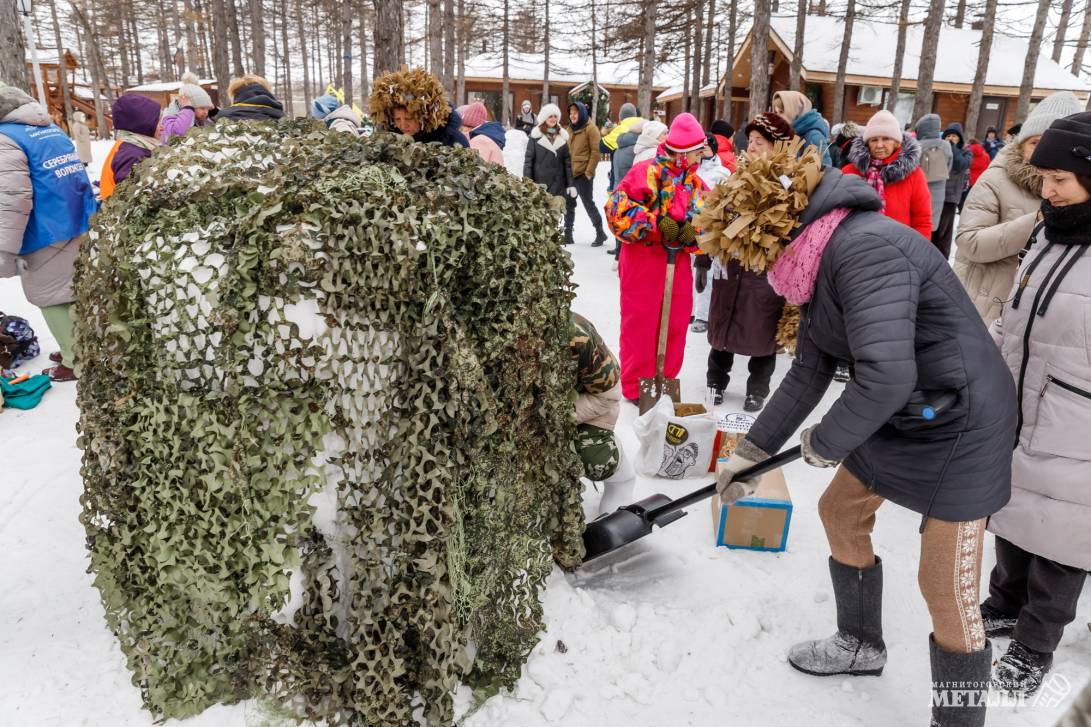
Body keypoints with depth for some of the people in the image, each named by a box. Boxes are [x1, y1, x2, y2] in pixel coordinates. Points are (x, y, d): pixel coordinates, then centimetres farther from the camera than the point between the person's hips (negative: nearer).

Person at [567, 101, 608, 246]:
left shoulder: (590, 129, -8)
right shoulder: (570, 129, 14)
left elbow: (595, 152, -12)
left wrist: (589, 172, -15)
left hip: (583, 174, -7)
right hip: (569, 173, 7)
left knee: (588, 203, -3)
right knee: (568, 203, 12)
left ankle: (600, 233, 8)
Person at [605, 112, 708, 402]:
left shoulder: (696, 183, 10)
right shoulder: (646, 171, -10)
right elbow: (618, 209, -18)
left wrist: (692, 232, -12)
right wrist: (656, 223, -21)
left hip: (679, 263, 6)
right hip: (643, 260, -6)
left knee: (675, 325, 12)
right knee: (640, 324, 2)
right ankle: (635, 386, 16)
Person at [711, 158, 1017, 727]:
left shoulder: (863, 247, -29)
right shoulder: (818, 263, 3)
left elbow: (884, 376, -38)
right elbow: (808, 373, 8)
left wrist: (825, 442, -19)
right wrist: (750, 453, 8)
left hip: (960, 427, -10)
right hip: (895, 418, 10)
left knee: (946, 589, -2)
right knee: (839, 512, 20)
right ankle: (861, 645, 43)